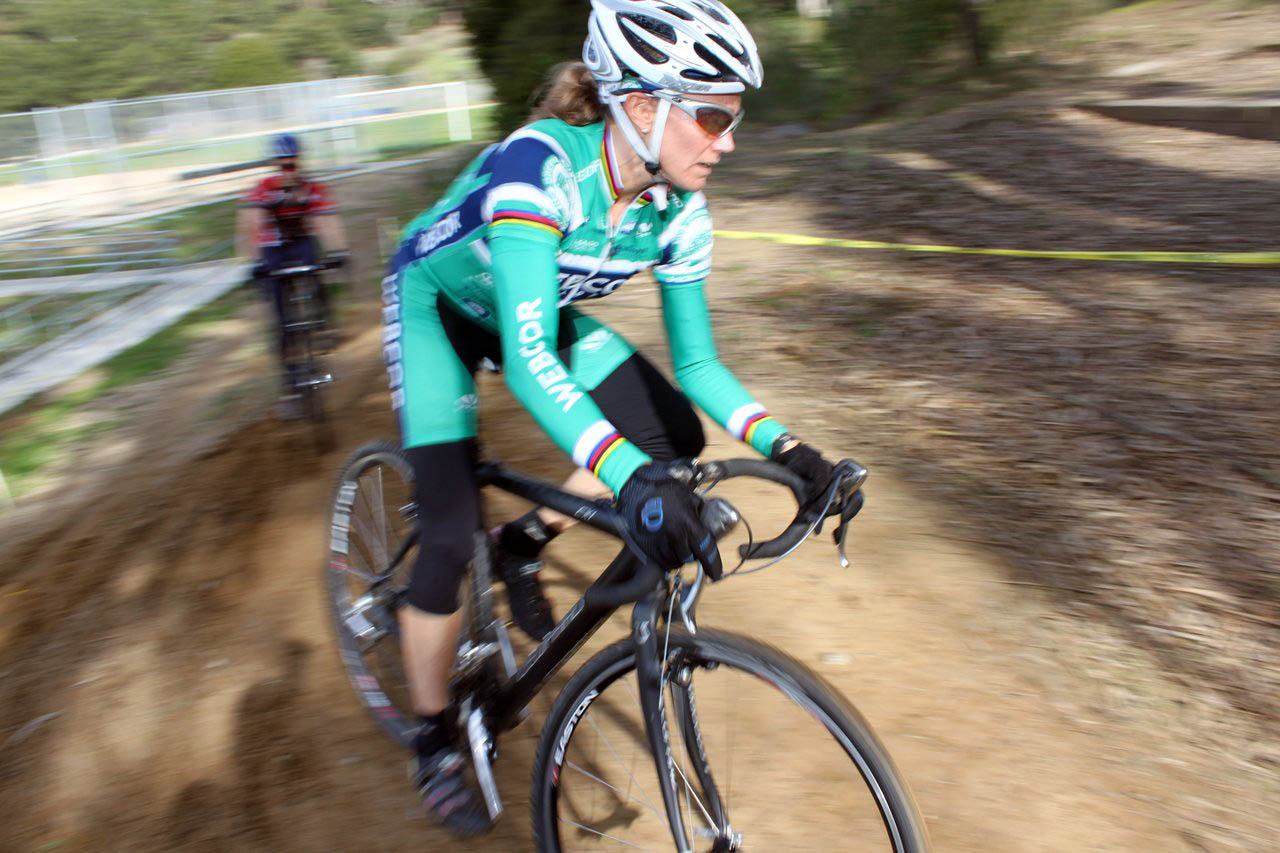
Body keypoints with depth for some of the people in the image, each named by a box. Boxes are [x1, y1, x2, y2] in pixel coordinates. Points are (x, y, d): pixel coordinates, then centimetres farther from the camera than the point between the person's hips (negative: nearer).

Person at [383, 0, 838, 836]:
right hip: (435, 302, -5)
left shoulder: (679, 209, -18)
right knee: (451, 532, -15)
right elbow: (529, 360, -46)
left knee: (676, 435, -9)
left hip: (528, 310, 6)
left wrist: (782, 444, -28)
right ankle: (435, 742, 11)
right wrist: (631, 474, -59)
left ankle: (524, 543, 14)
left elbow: (696, 358, -13)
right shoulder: (540, 164, -37)